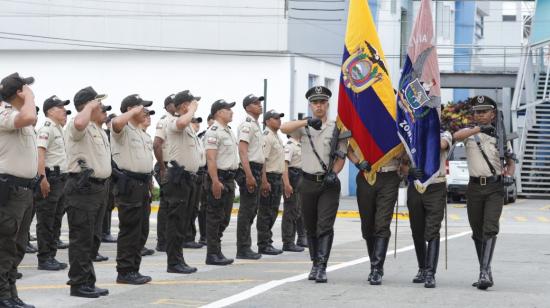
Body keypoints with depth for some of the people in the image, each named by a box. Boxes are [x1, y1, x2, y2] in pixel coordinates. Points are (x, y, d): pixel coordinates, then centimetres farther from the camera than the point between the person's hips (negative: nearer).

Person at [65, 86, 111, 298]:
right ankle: (78, 284, -1)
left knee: (93, 239, 12)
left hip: (99, 186, 10)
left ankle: (88, 282, 19)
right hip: (83, 187, -10)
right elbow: (79, 122, -38)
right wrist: (90, 106, -21)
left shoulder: (99, 130, 19)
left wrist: (103, 186, 24)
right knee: (81, 239, -6)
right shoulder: (77, 128, -12)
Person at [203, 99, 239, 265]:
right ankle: (212, 255, -3)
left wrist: (231, 180, 18)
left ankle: (217, 252, 17)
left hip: (229, 179, 9)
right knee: (215, 217, -6)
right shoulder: (214, 132, -12)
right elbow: (211, 158, -19)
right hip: (219, 178, -9)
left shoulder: (228, 132, 18)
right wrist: (215, 181, -25)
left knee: (224, 218, 11)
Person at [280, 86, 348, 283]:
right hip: (308, 183, 2)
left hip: (329, 184, -2)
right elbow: (284, 128, -13)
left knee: (325, 226, -11)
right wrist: (307, 122, -27)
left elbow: (341, 157, 3)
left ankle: (321, 267, -15)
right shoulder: (304, 128, 8)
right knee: (310, 227, 9)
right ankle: (315, 264, 21)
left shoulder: (336, 128, 6)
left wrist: (334, 173, -16)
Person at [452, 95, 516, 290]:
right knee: (477, 231, 8)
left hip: (495, 188, -2)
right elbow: (455, 136, -18)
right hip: (475, 186, 2)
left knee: (490, 228, -16)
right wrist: (478, 129, -28)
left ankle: (485, 272, -22)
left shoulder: (500, 136, 7)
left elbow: (511, 161, 15)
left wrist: (509, 175, -6)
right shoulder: (469, 133, 6)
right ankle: (485, 272, 19)